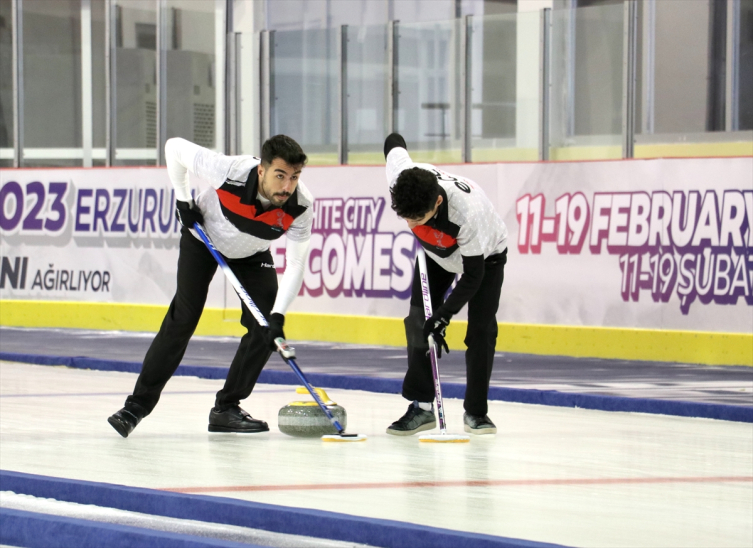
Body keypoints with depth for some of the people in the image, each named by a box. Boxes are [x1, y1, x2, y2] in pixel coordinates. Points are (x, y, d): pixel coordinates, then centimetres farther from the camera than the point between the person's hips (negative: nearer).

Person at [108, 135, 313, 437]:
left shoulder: (300, 205, -31)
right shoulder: (231, 172, -39)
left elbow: (295, 264, -25)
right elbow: (175, 147, -25)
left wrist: (278, 316, -36)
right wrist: (183, 199, -17)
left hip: (252, 254, 3)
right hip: (204, 238, -3)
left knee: (265, 326, -11)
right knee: (183, 318, -13)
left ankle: (226, 408, 3)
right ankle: (137, 405, -7)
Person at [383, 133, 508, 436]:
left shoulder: (469, 212, -46)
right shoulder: (399, 175, -36)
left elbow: (473, 275, -34)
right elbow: (394, 142, -10)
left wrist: (444, 315, -37)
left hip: (485, 253, -4)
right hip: (436, 252, 4)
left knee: (481, 329, -12)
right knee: (418, 320, -8)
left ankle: (476, 411, 1)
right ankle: (421, 405, -4)